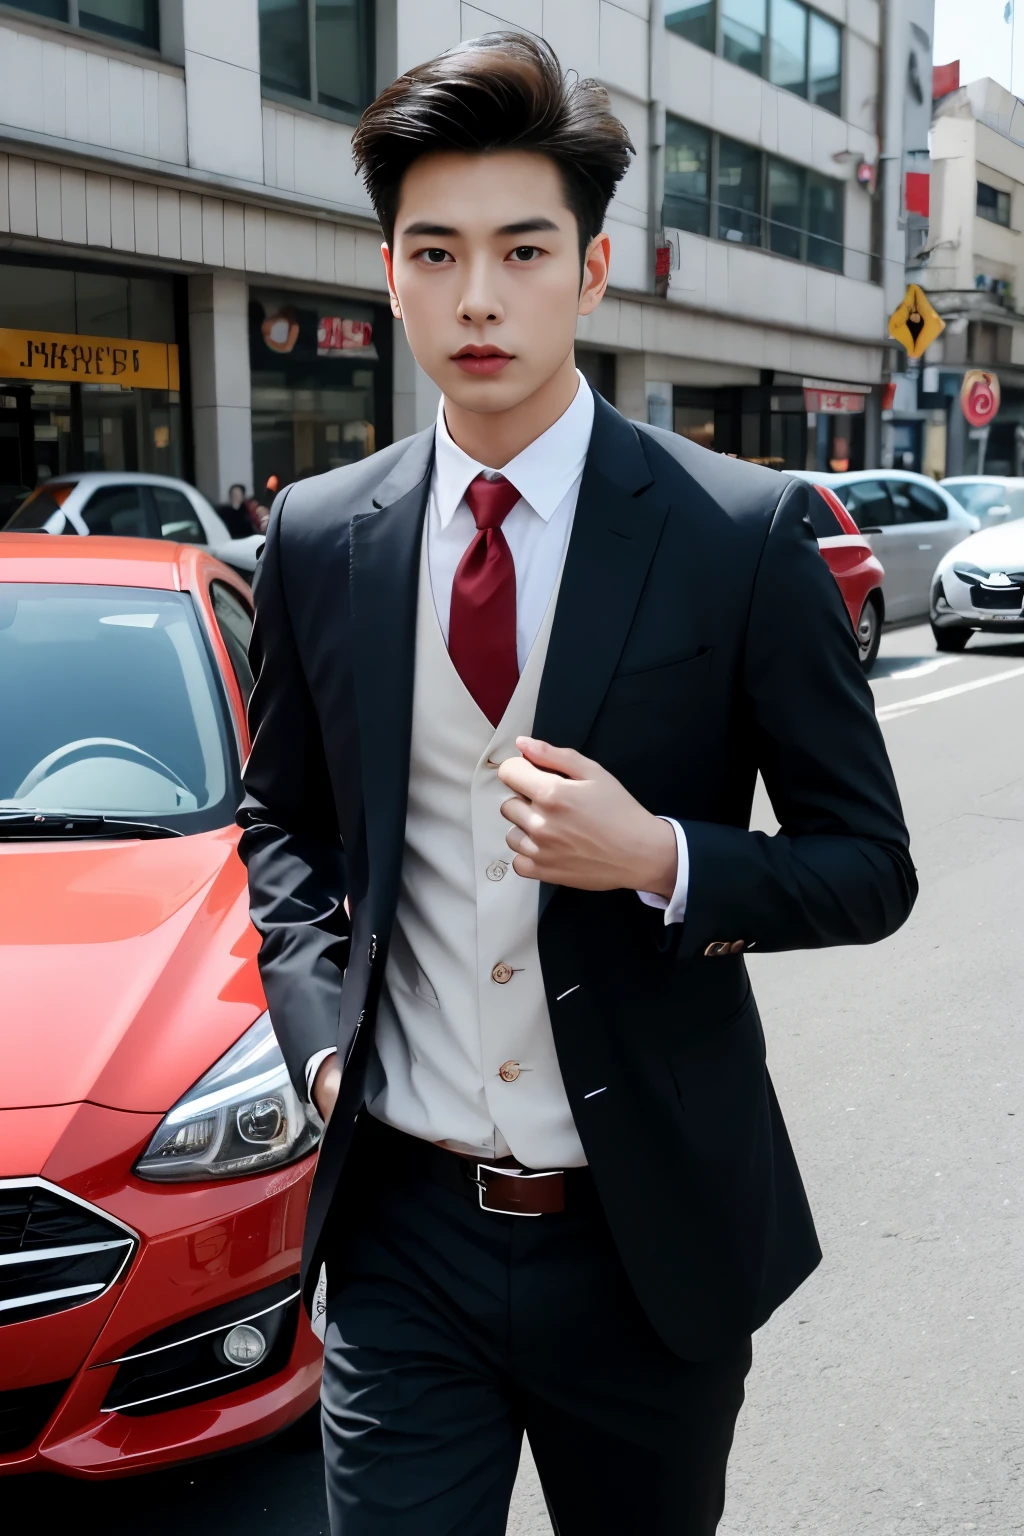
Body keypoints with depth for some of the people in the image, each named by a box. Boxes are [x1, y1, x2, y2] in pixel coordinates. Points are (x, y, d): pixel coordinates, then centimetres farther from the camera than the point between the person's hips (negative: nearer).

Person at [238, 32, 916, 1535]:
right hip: (402, 1228, 1)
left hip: (649, 1234, 0)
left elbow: (869, 865, -4)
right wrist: (318, 1016, -2)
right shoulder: (317, 539, 0)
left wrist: (659, 858, -22)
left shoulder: (744, 533, -10)